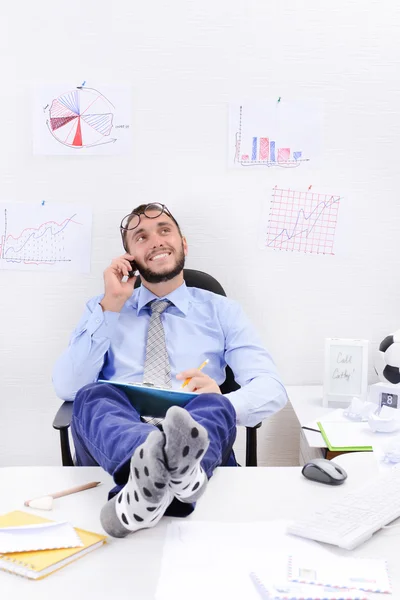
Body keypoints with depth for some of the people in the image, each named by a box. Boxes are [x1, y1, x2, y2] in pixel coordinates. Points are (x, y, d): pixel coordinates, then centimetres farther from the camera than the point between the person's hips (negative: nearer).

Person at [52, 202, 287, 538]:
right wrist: (110, 307, -2)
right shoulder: (103, 310, 20)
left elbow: (272, 389, 5)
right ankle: (176, 475, -60)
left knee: (214, 405, -32)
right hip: (111, 445, 0)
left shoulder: (221, 311, 17)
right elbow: (67, 388, 5)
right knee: (95, 395, -32)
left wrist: (221, 404, -19)